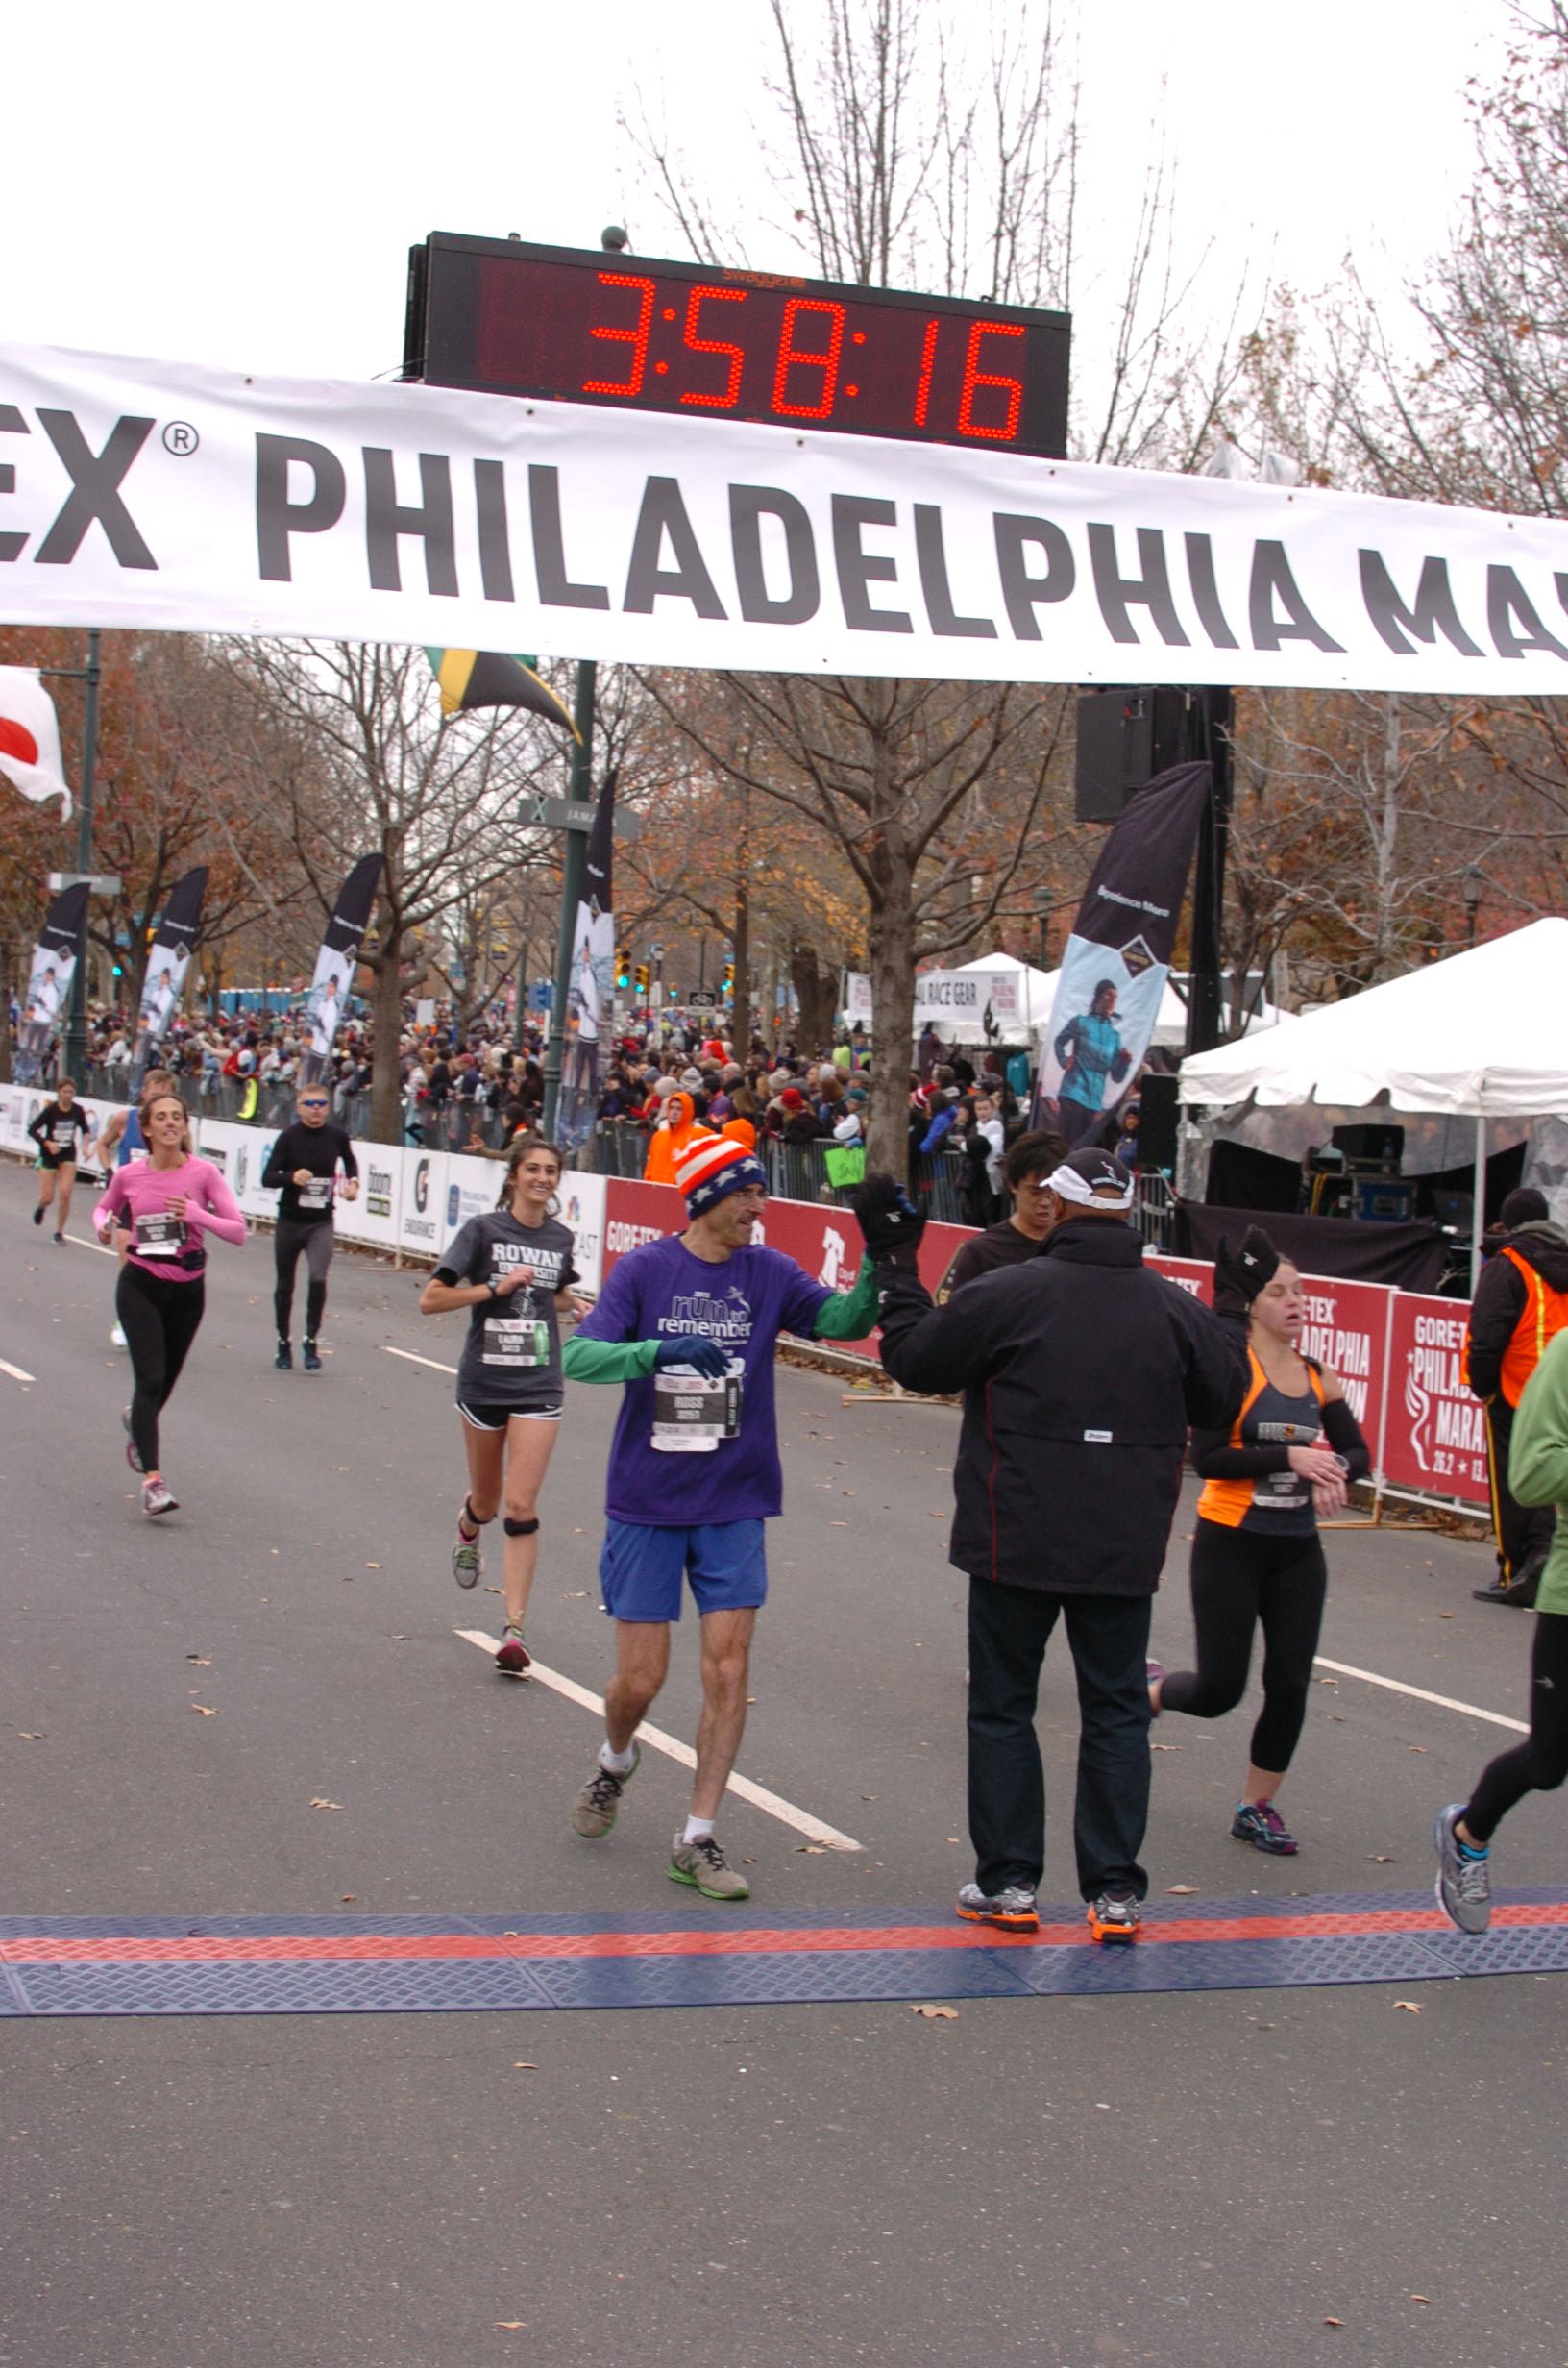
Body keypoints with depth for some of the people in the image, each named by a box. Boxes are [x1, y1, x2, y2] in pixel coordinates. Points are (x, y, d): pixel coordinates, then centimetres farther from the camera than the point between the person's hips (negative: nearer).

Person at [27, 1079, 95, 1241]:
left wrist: (85, 1146, -7)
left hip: (68, 1155, 2)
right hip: (49, 1155, -2)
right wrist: (47, 1143, -23)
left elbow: (86, 1130, 10)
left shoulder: (78, 1110, -6)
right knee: (48, 1198, -1)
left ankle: (59, 1231, 4)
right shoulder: (50, 1110, -16)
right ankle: (42, 1206, 39)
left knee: (65, 1194, -12)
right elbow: (32, 1130, -10)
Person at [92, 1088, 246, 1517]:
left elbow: (238, 1230, -10)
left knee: (165, 1380, 16)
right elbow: (103, 1209, 17)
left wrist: (199, 1215, -26)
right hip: (141, 1286, -1)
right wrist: (104, 1224, -6)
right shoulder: (128, 1176, -3)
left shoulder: (203, 1172, -7)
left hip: (188, 1288, 2)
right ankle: (152, 1478, -16)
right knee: (151, 1378, -14)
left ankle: (138, 1419, 52)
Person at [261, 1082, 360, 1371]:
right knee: (285, 1285, 11)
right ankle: (283, 1342, 29)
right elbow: (267, 1179, -13)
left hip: (321, 1222, 0)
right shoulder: (289, 1137, -10)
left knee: (318, 1278, -19)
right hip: (290, 1220, 0)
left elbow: (350, 1161, 20)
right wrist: (291, 1177, -31)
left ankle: (311, 1341, -5)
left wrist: (353, 1182, 2)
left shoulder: (337, 1137, -3)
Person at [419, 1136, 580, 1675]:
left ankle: (514, 1630, -7)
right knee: (488, 1502, 14)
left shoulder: (559, 1237, 5)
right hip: (483, 1381, -1)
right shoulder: (483, 1229, -7)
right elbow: (430, 1300, -11)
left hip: (538, 1386, 1)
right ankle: (468, 1526, 53)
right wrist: (497, 1287, -18)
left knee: (520, 1507, -9)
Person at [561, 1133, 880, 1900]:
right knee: (640, 1678, 3)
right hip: (646, 1504, -2)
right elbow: (580, 1356, -17)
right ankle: (615, 1762, 37)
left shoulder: (768, 1272, 1)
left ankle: (697, 1840, 8)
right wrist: (659, 1350, -33)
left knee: (727, 1672, -3)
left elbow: (842, 1321, -8)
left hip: (734, 1507, 2)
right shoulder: (644, 1269, -7)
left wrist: (876, 1270, -25)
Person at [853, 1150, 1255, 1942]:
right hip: (1125, 1551, 3)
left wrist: (894, 1265, 10)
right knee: (1116, 1713, 10)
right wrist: (1233, 1308, 28)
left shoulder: (1006, 1295, -12)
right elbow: (1219, 1401, 14)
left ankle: (1008, 1882, 11)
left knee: (1002, 1708, 9)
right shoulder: (1175, 1308, 0)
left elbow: (915, 1357, -3)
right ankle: (1115, 1890, 9)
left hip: (1016, 1545, -3)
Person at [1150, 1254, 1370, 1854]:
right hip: (1230, 1544, -5)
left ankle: (1256, 1807, 20)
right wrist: (1289, 1456, -24)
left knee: (1290, 1685, 3)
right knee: (1220, 1690, -2)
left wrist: (1334, 1470, -13)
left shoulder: (1319, 1377, 5)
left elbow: (1358, 1453, 10)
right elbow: (1207, 1459, -19)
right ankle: (1147, 1691, 32)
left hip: (1297, 1551, 5)